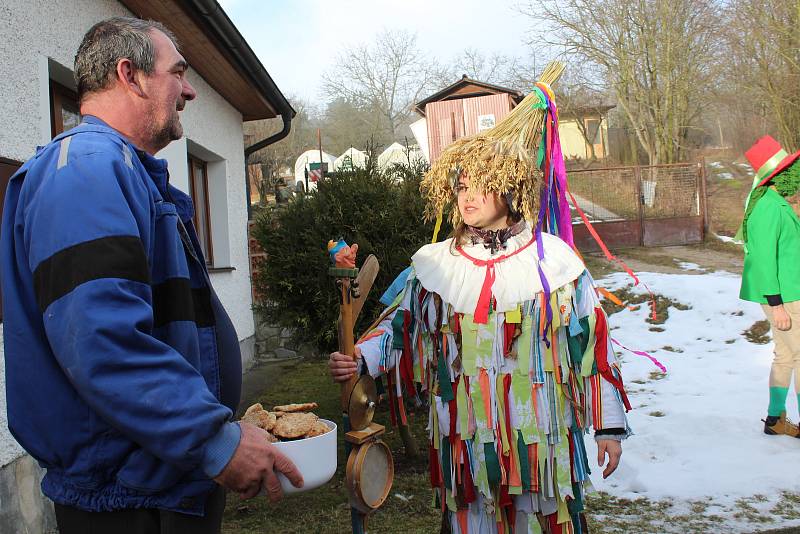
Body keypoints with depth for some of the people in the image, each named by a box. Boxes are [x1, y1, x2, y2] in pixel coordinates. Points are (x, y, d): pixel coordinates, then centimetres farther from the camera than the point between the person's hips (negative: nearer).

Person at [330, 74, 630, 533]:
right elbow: (399, 329, 4)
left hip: (540, 438, -1)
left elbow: (590, 346, -1)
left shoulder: (553, 259, -4)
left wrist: (610, 426, 1)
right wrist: (358, 359, -16)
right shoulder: (435, 265, 1)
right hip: (465, 440, 2)